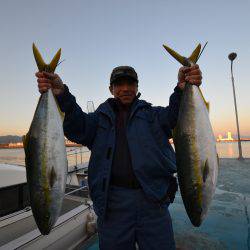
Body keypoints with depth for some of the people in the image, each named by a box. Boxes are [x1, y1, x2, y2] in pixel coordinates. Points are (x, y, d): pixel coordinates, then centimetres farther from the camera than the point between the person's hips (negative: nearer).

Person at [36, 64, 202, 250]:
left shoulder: (152, 113, 10)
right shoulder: (101, 117, 9)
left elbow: (174, 115, -8)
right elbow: (77, 127, -8)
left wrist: (183, 88, -28)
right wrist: (61, 95, -25)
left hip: (153, 198, 1)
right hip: (113, 202, 0)